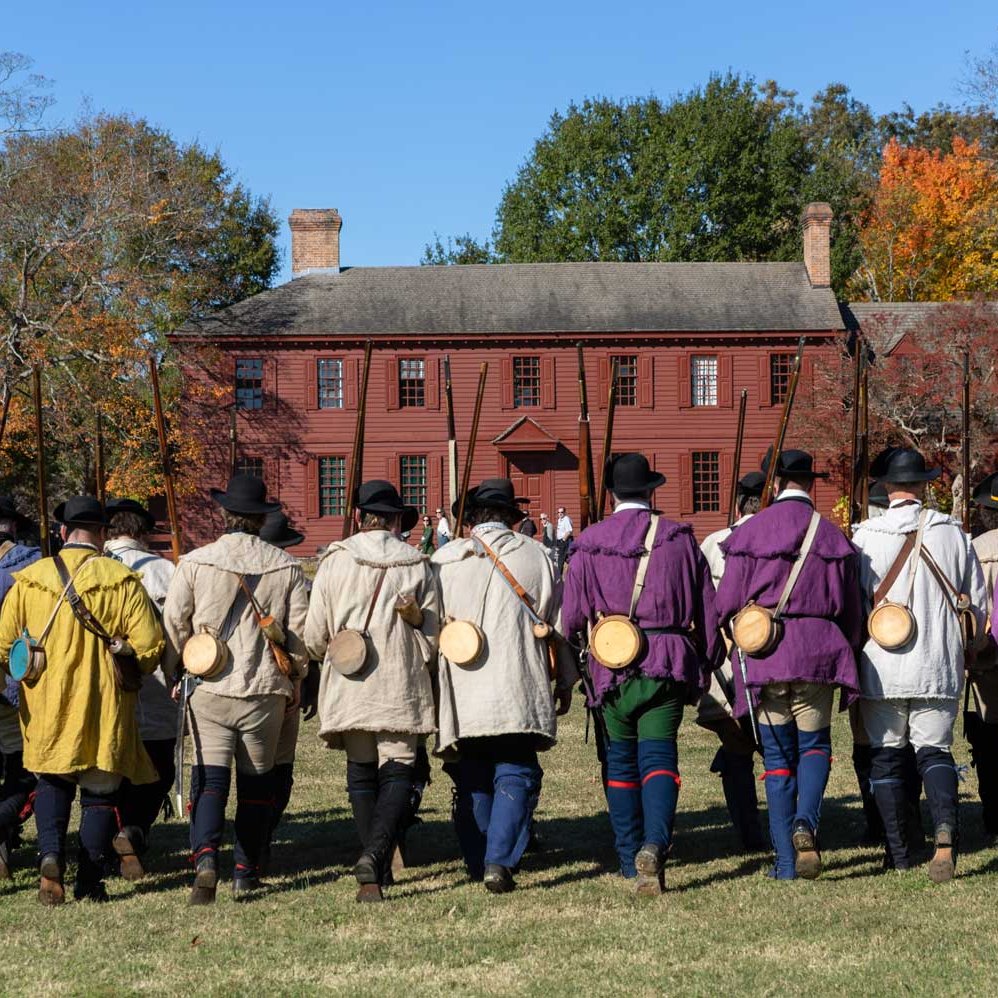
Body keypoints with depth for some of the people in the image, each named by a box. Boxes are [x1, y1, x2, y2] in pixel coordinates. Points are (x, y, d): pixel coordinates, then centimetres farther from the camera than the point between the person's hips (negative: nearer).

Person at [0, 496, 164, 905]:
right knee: (100, 791, 10)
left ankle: (51, 852, -6)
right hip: (103, 705, -1)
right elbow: (149, 646, -10)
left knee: (51, 782, 18)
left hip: (45, 706, 2)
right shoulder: (121, 580, -7)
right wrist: (126, 670, 11)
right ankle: (90, 883, 8)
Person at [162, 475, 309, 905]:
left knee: (209, 777, 1)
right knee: (256, 780, 13)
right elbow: (300, 632, 3)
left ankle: (205, 856, -21)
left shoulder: (195, 563, -4)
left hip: (209, 688, -1)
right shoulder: (286, 567, 1)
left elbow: (173, 625, -2)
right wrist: (295, 682, 16)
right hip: (266, 691, 1)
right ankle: (246, 873, 17)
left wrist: (174, 676, 12)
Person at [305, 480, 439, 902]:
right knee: (398, 771, 0)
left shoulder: (335, 561, 2)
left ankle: (374, 868, 10)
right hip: (401, 687, -1)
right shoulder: (418, 565, 3)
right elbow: (431, 639, 5)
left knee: (361, 772, 11)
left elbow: (314, 636, 3)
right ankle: (376, 856, -21)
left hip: (348, 688, 1)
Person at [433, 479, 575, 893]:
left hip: (461, 693, 1)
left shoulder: (444, 560, 3)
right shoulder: (535, 556, 4)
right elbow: (557, 623, 8)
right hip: (518, 692, -1)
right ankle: (499, 862, -12)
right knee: (515, 774, 2)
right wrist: (565, 681, 18)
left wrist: (434, 684, 16)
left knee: (472, 781, 12)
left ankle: (478, 864, 16)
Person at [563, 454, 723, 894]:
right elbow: (707, 609, 7)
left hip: (611, 665, 0)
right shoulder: (679, 538, 4)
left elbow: (571, 617, 2)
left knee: (620, 760, 12)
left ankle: (630, 860, 18)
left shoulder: (588, 543, 1)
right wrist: (708, 661, 17)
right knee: (659, 756, -3)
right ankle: (655, 844, -26)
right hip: (668, 663, 0)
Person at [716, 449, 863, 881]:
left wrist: (742, 636, 19)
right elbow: (851, 610, 10)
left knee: (777, 755, 8)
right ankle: (805, 823, -13)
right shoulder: (833, 537, 5)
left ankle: (786, 861, 7)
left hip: (763, 652, -1)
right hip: (817, 651, 1)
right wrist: (846, 654, 23)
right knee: (815, 745, 15)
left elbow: (726, 605, -1)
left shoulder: (749, 533, -2)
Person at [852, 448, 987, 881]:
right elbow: (978, 602, 9)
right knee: (934, 748, 8)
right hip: (940, 666, 2)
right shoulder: (952, 532, 1)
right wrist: (964, 648, 25)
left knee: (885, 753, 9)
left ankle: (898, 853, 11)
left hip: (882, 666, -1)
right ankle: (945, 826, -18)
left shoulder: (865, 537, -7)